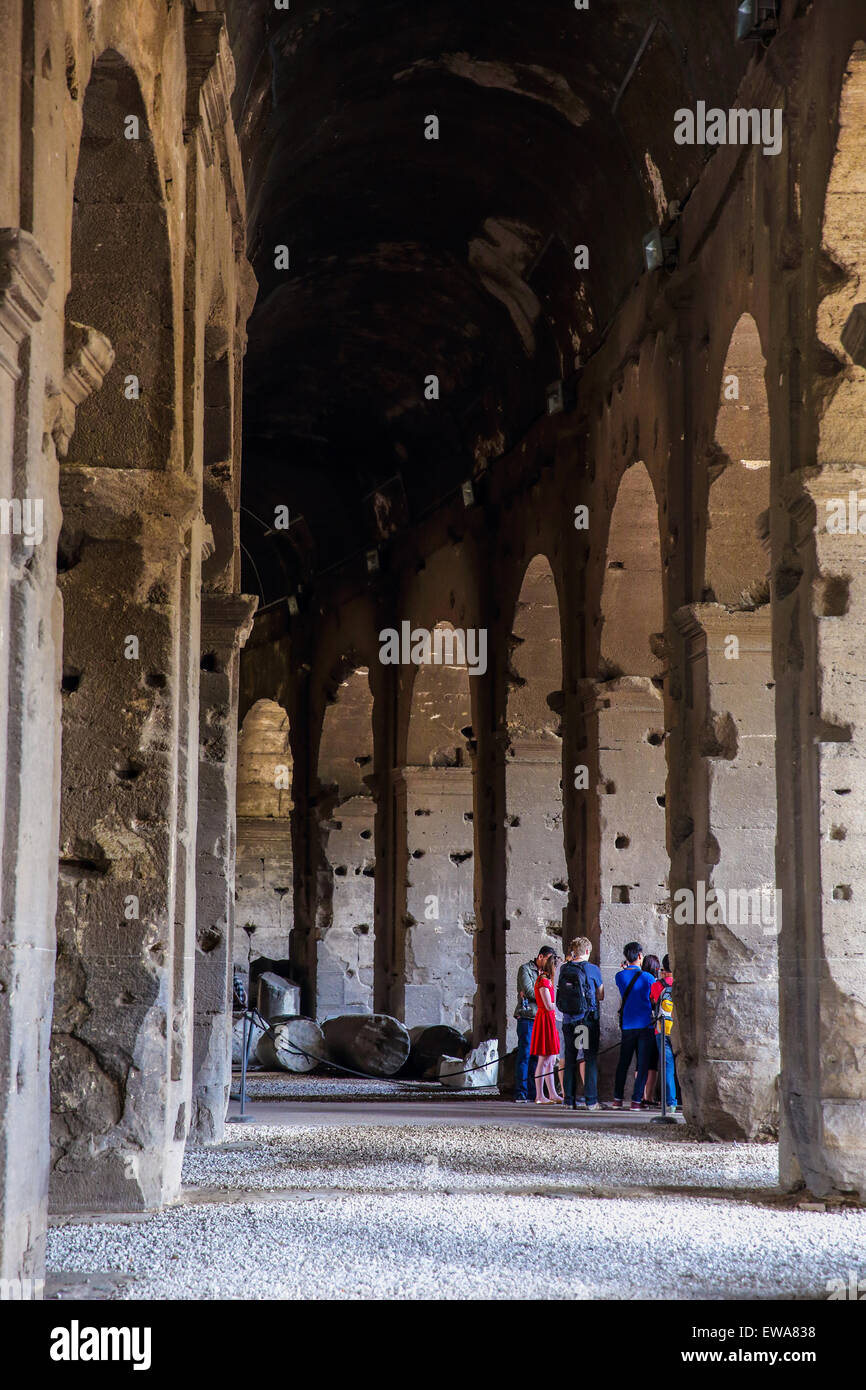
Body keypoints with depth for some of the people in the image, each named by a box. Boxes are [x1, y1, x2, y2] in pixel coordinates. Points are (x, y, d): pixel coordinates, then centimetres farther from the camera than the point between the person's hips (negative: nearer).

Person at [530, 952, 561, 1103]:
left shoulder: (546, 980, 16)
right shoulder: (543, 981, -14)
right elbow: (549, 1005, -19)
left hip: (549, 1019, 10)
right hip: (545, 1019, -10)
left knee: (551, 1060, 12)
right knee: (544, 1060, -7)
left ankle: (552, 1094, 17)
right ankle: (539, 1096, -5)